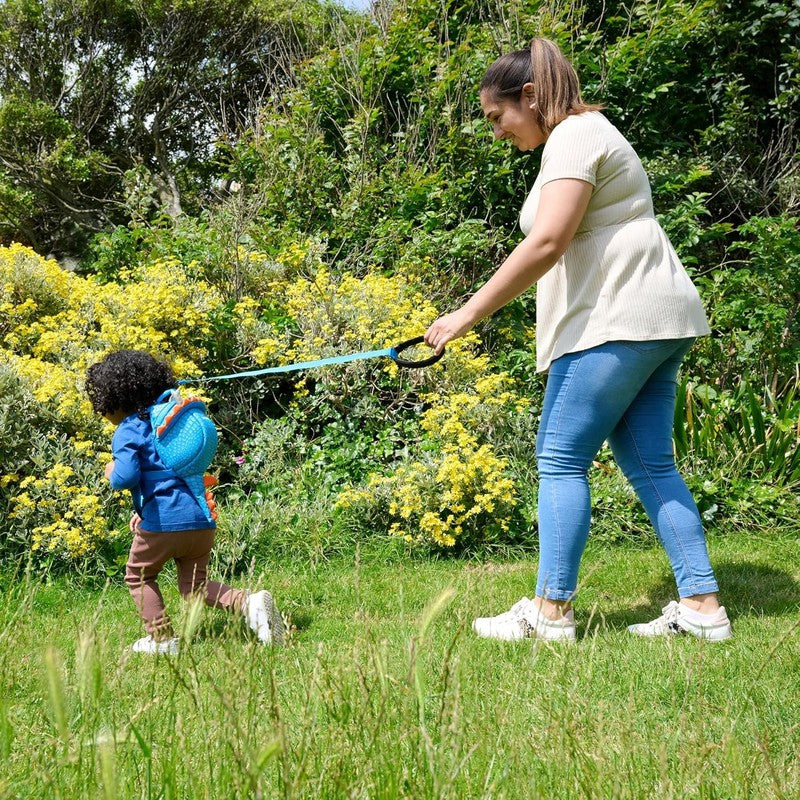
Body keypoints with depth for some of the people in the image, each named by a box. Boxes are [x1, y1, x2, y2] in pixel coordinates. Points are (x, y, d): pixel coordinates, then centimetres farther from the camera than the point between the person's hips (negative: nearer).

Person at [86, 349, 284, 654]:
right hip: (202, 519, 7)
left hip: (163, 522, -7)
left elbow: (126, 477, -21)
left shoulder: (127, 432, -5)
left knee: (139, 576, 19)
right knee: (194, 587, 15)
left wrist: (112, 472, 3)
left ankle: (161, 639, 15)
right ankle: (250, 603, -8)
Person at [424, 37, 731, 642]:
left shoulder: (573, 136, -9)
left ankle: (550, 612, -2)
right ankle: (702, 608, 9)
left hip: (618, 320, -11)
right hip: (656, 320, 11)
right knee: (649, 463, 9)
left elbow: (547, 243, -22)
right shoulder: (588, 133, 24)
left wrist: (469, 314, -20)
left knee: (561, 458, -6)